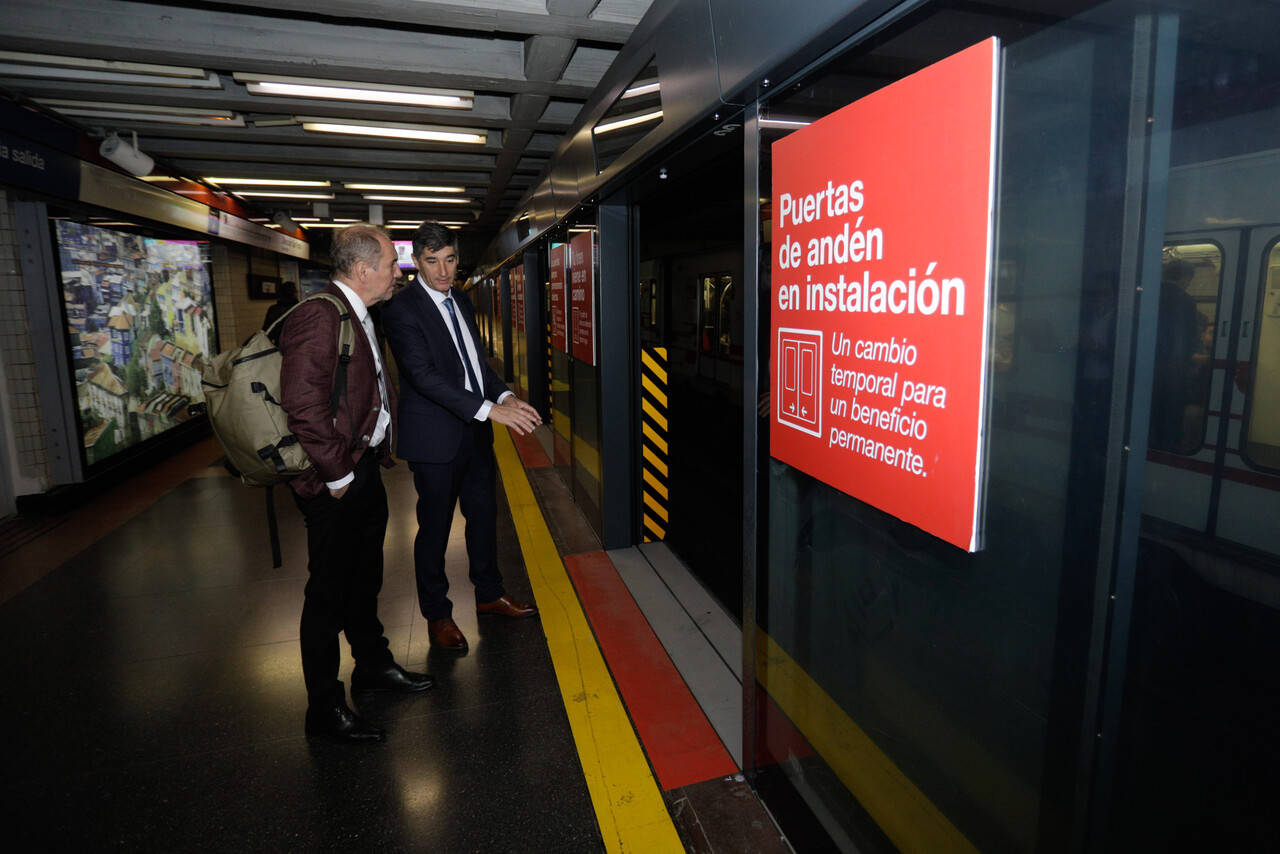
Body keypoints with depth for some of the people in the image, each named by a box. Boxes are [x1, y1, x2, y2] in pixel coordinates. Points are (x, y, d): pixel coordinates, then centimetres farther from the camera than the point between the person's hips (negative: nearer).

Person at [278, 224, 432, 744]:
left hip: (365, 467, 10)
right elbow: (303, 405, -27)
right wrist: (337, 473, -20)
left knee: (366, 577, 22)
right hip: (336, 481, -9)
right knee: (329, 592, 4)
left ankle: (372, 663, 42)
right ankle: (324, 708, 22)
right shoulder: (318, 316, -21)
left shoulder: (357, 315, 12)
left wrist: (376, 454, 14)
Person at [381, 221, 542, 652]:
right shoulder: (402, 309, -14)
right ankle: (437, 615, 26)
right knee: (435, 527, 7)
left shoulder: (461, 300, 11)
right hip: (435, 438, -7)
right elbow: (423, 375, -24)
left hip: (475, 431, 8)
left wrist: (505, 396, -3)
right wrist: (489, 408, -30)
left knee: (484, 515, 18)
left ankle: (489, 595, 37)